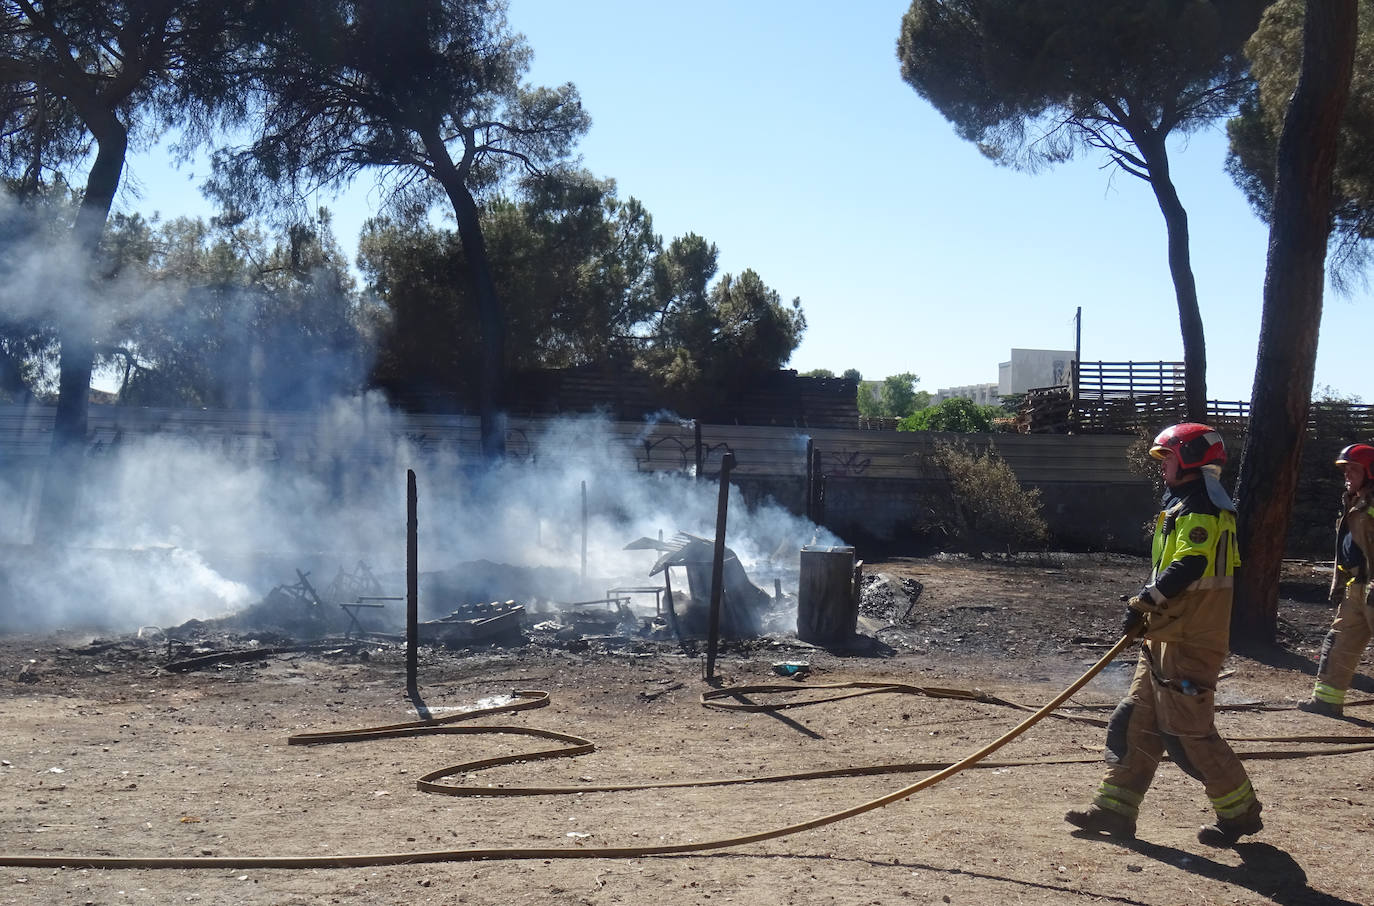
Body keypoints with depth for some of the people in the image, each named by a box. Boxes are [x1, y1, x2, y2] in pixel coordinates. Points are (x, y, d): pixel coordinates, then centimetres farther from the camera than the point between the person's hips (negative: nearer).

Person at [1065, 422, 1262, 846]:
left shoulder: (1201, 509, -14)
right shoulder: (1184, 505, 19)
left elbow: (1189, 567, -26)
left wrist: (1143, 603, -18)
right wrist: (1147, 613, 16)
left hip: (1189, 644, -10)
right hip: (1167, 638, 10)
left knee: (1189, 733, -5)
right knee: (1134, 724, 9)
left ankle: (1240, 811, 9)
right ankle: (1115, 808, 12)